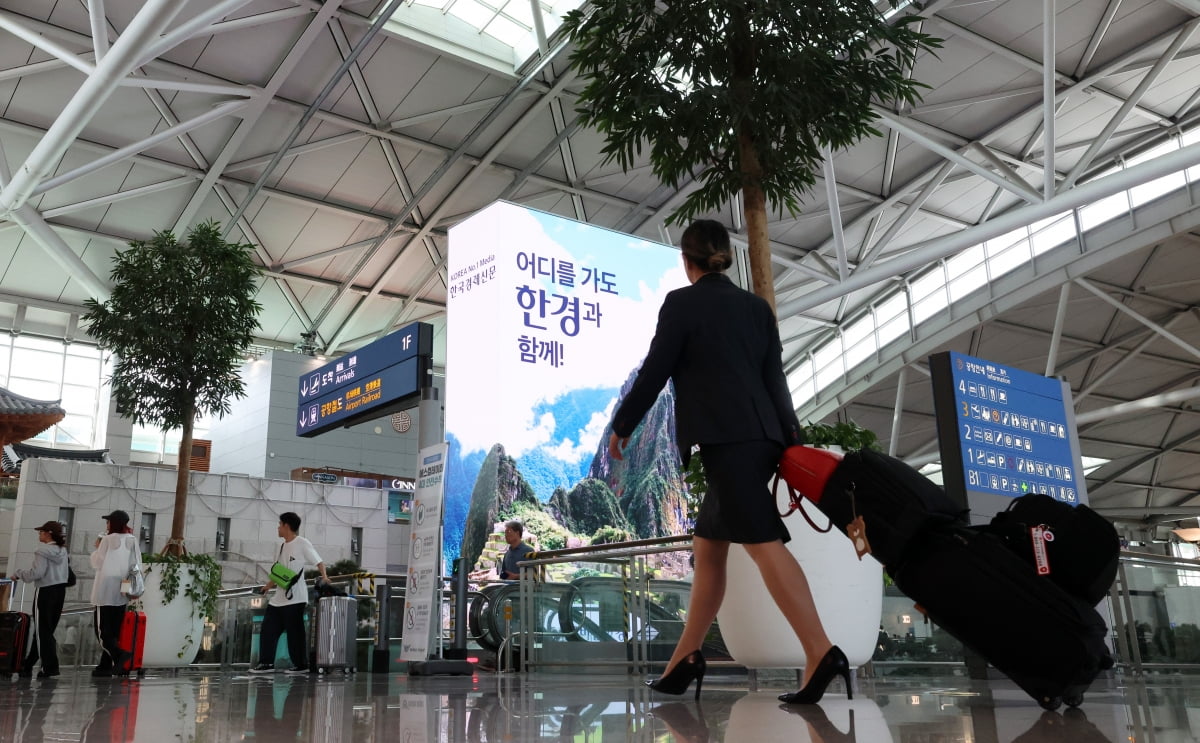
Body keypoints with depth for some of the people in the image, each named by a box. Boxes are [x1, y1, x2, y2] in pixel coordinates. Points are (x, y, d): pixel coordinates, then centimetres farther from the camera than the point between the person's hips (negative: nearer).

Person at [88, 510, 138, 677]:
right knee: (114, 630, 9)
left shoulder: (108, 539, -8)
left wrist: (97, 547, 9)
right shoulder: (133, 540, 5)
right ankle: (105, 665, 9)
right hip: (123, 591, 5)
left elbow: (97, 563, -4)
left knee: (102, 628, -3)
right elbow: (135, 564, 7)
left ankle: (118, 653, -25)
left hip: (106, 591, -5)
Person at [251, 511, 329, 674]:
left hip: (295, 598, -8)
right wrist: (269, 585, 15)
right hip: (279, 597, 8)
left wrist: (324, 576, -27)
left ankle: (301, 665, 8)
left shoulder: (302, 543, -8)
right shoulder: (283, 546, 16)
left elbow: (318, 561, -12)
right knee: (268, 628, 7)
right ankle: (266, 663, 14)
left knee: (295, 631, -3)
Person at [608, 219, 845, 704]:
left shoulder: (682, 302, -1)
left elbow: (655, 371, -1)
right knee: (707, 547, 13)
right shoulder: (757, 306, 16)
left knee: (763, 543, -14)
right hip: (760, 436, 8)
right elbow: (775, 378, 12)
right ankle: (684, 662, 17)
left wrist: (622, 426, 10)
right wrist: (792, 442, 12)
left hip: (725, 438, -8)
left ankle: (821, 654, -23)